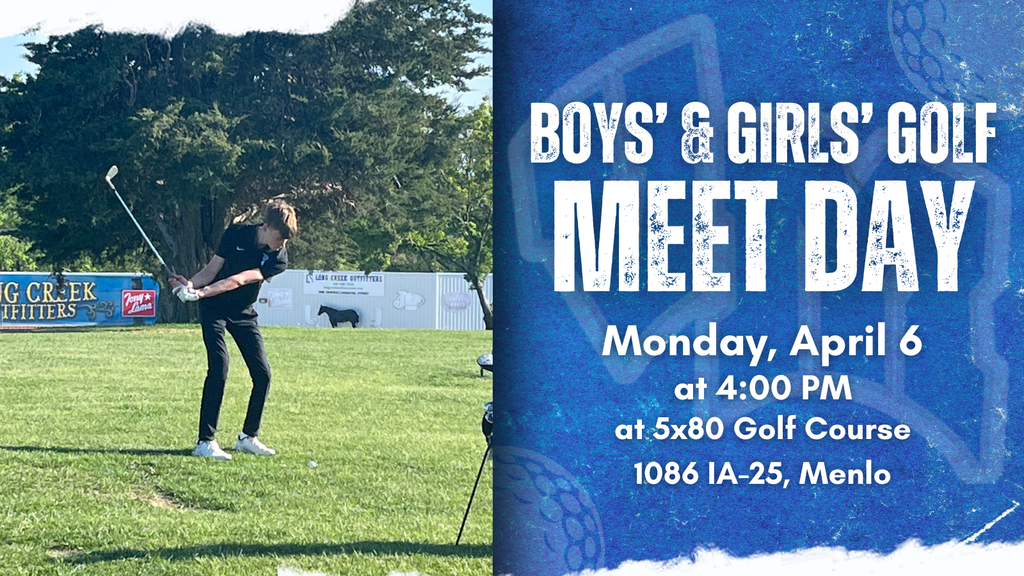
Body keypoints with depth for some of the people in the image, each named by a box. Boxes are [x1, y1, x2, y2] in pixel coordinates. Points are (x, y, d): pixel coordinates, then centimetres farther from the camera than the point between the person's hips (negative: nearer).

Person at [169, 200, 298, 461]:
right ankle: (205, 441, -17)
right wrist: (189, 284, -26)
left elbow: (238, 280, -26)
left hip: (243, 313, 3)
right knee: (219, 366, -19)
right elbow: (212, 269, -6)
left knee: (263, 374, -3)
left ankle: (248, 437, 15)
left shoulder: (278, 258, -14)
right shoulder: (237, 233, -12)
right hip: (214, 309, -3)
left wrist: (200, 293, -36)